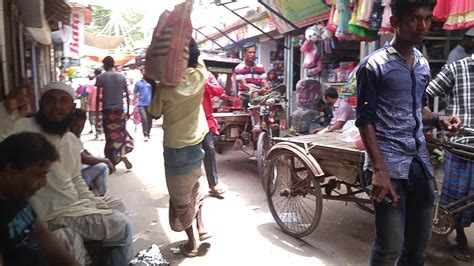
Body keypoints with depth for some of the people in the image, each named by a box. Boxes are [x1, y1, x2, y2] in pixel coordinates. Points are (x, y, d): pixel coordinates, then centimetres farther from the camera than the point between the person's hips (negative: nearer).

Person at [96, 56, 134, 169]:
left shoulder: (100, 78, -5)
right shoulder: (122, 76, 2)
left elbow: (98, 97, -7)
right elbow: (127, 95, 3)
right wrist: (128, 111, 10)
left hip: (107, 111, -2)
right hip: (119, 110, 2)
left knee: (110, 136, 6)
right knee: (121, 134, 15)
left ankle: (112, 162, 13)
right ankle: (123, 156, 0)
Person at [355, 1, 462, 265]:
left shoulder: (423, 63, 13)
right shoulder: (374, 65, -8)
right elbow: (365, 120, -12)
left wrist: (438, 119, 2)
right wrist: (378, 170, -19)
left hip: (420, 160, 7)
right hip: (389, 162, -7)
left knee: (420, 240, 14)